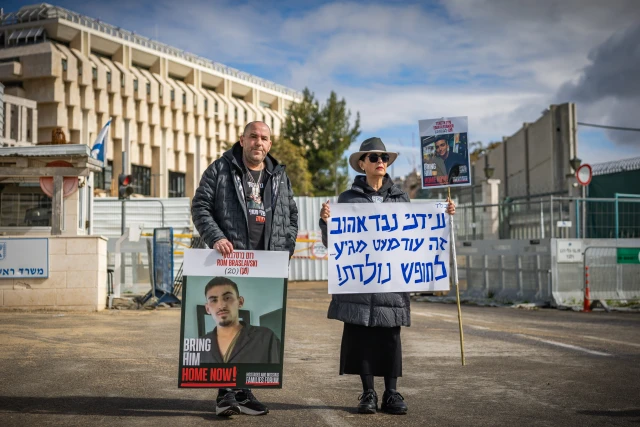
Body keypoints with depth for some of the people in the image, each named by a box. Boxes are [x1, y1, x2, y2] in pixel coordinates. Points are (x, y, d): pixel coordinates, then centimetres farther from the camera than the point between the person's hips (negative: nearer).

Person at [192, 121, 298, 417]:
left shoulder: (280, 176, 16)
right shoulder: (221, 169, 3)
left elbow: (291, 215, 19)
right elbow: (200, 206, 0)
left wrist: (286, 248, 7)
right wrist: (215, 238, -14)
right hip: (230, 259, -4)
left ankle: (244, 391, 15)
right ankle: (225, 390, -2)